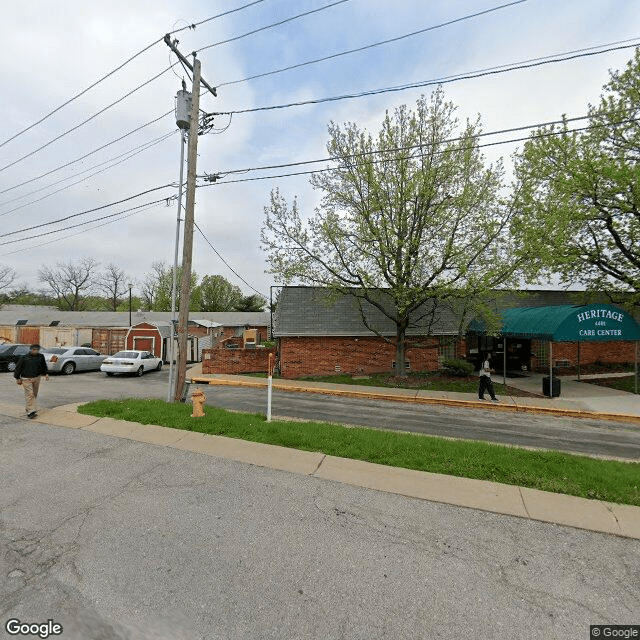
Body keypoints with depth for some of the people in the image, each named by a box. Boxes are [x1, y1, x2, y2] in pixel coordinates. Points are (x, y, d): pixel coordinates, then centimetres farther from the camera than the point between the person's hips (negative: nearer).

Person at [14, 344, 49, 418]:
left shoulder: (41, 357, 6)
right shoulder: (24, 358, -6)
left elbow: (44, 366, 20)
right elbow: (18, 368, 2)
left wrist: (46, 374, 12)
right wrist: (17, 378, 1)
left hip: (36, 378, 5)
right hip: (26, 379, -4)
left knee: (34, 394, 13)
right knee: (29, 394, -12)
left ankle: (29, 407, 31)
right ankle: (31, 411, -14)